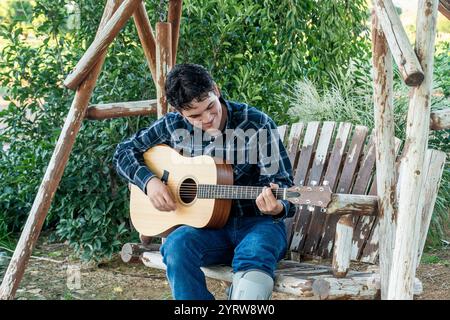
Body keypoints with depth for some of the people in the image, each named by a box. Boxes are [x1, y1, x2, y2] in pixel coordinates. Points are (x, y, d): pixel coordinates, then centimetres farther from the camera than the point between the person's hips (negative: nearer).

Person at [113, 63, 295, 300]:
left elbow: (281, 181, -8)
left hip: (256, 221, -3)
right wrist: (149, 181, -6)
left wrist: (276, 207, -32)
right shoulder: (174, 126, 3)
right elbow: (124, 152, 14)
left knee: (255, 252, -38)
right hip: (205, 223, 3)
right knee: (177, 246, -32)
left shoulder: (258, 125, -7)